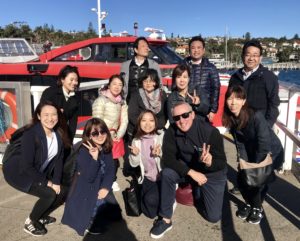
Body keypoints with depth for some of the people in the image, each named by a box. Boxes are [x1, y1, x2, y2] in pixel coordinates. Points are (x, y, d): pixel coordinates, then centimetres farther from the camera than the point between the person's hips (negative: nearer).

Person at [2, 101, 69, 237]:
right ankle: (30, 223, 3)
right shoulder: (30, 134, -29)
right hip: (18, 172, -7)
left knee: (62, 193, 0)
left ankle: (41, 216, 22)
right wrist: (46, 182, -21)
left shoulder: (59, 134, -8)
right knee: (49, 194, -21)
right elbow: (26, 166, -29)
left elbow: (58, 159, -3)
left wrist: (56, 182, -12)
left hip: (38, 173, 7)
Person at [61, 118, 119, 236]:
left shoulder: (107, 149, -3)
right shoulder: (84, 151, -23)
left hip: (101, 187, 6)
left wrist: (106, 187, -18)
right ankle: (88, 222, 1)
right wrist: (94, 158, -39)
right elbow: (89, 177, -29)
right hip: (85, 192, -6)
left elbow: (110, 170, -3)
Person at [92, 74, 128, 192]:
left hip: (116, 136, 6)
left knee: (115, 160, 12)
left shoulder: (122, 102, 10)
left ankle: (112, 180, 32)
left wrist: (118, 136, -4)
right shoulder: (101, 100, -9)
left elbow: (124, 121, 6)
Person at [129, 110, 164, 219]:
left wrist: (160, 153, -33)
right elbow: (134, 164, 5)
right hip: (147, 177, 4)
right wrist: (135, 155, -16)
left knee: (151, 199, -23)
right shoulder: (137, 140, 1)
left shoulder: (162, 136, -12)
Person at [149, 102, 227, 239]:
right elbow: (168, 158, -21)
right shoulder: (172, 132, -18)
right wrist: (192, 172, -32)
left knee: (214, 217, -3)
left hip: (212, 173, -1)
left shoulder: (210, 131, -27)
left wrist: (210, 161, -47)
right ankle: (166, 220, -14)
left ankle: (198, 191, 28)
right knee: (167, 173, -30)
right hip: (187, 169, 2)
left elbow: (222, 163, -22)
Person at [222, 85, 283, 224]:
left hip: (271, 153, -5)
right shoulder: (232, 119, -13)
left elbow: (264, 144, -28)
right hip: (252, 152, 5)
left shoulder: (256, 116, -32)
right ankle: (249, 203, 25)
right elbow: (239, 143, -6)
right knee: (241, 178, -4)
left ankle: (257, 208, 12)